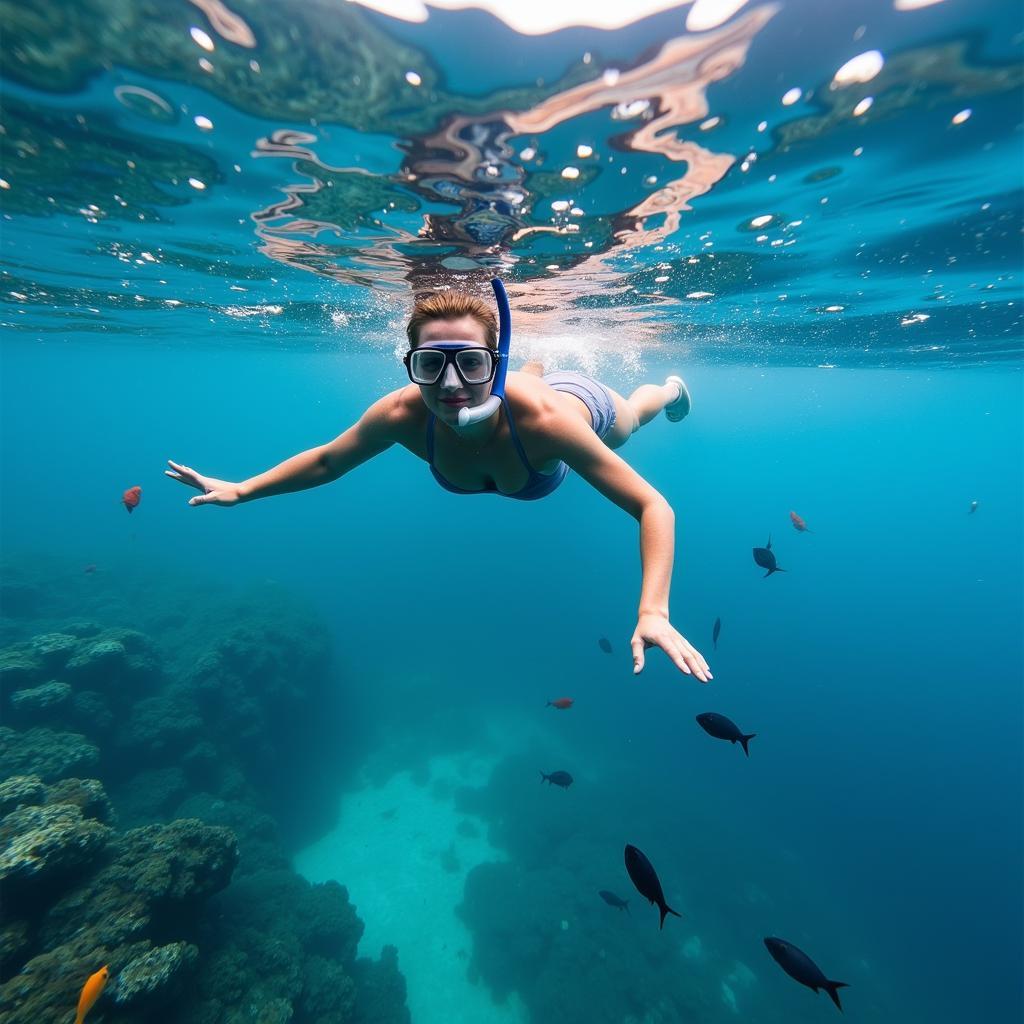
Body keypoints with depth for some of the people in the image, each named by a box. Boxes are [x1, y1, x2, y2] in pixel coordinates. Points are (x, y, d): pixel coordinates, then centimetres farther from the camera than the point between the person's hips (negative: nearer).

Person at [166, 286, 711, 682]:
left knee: (630, 417, 36)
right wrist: (241, 490, -24)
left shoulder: (543, 418, -53)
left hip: (584, 404, -1)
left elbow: (653, 507, -48)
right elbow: (327, 459, -21)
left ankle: (670, 387, 71)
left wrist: (653, 612, -59)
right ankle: (540, 365, 76)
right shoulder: (401, 414, -42)